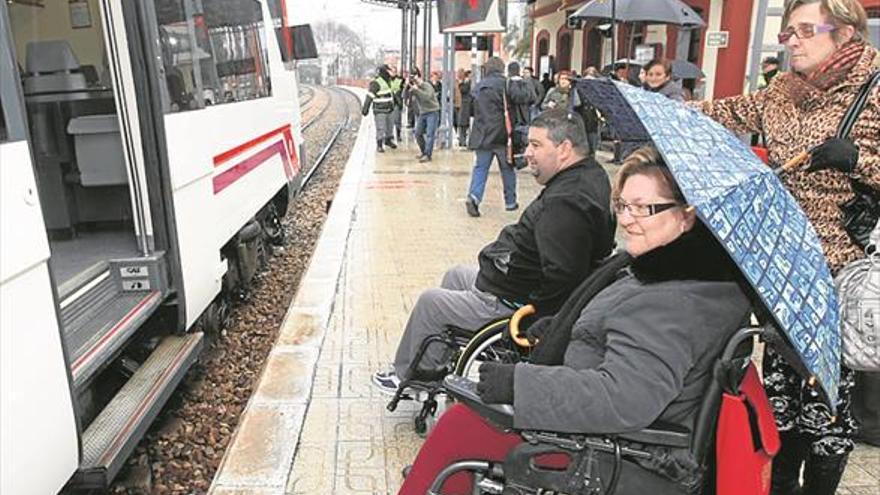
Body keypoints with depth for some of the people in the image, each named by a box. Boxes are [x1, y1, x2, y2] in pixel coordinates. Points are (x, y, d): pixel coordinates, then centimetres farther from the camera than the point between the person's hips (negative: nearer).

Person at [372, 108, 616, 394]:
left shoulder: (564, 204, -32)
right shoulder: (592, 176, 2)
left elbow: (560, 280, -37)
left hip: (512, 305, -11)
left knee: (429, 302, 5)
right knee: (455, 275, 27)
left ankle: (406, 376, 31)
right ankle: (434, 364, 38)